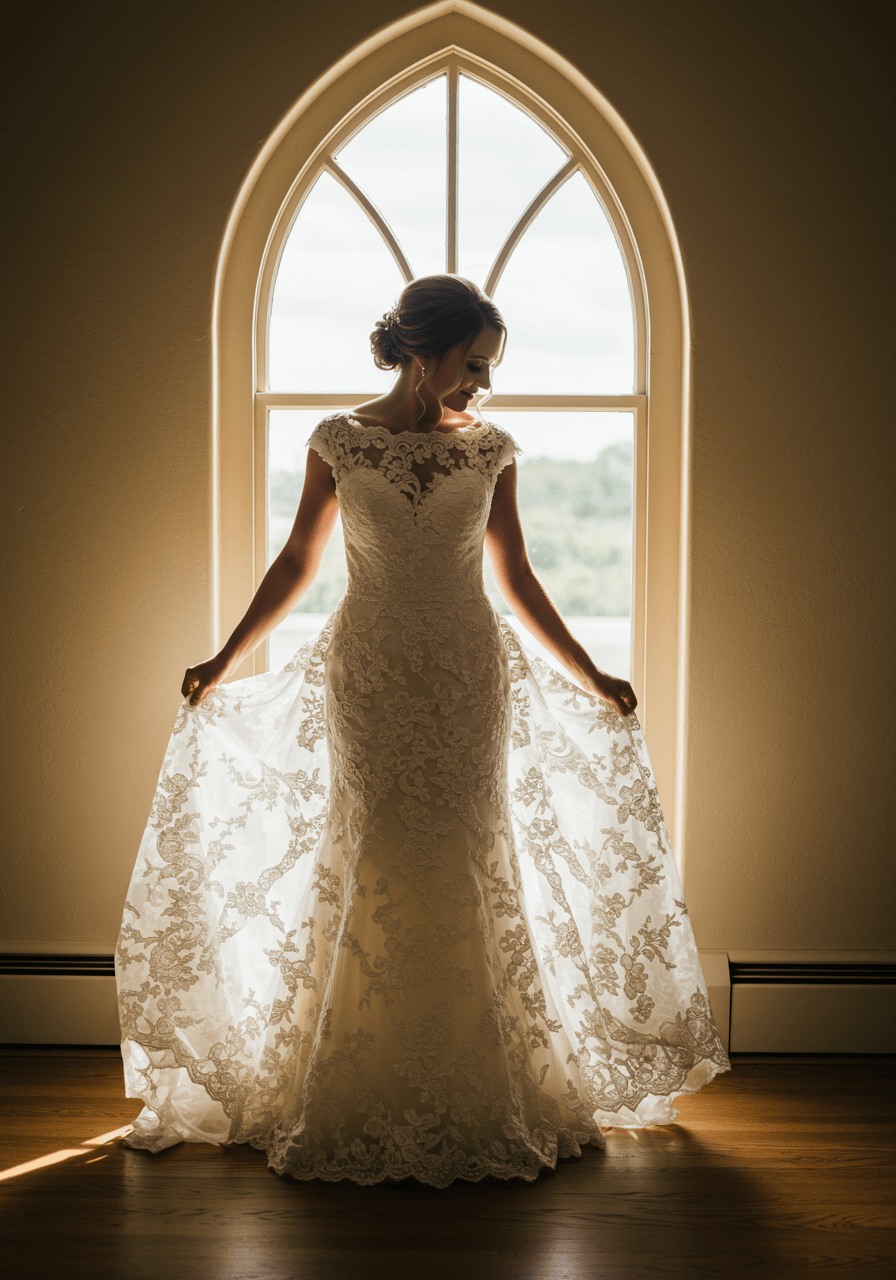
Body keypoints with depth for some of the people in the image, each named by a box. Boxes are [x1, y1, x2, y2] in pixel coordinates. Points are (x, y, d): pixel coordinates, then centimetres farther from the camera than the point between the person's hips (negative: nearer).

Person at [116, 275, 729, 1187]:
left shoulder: (490, 450, 3)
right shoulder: (339, 442, 0)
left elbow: (515, 579, 9)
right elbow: (297, 562, 7)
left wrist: (590, 678, 7)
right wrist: (225, 661, 5)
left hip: (469, 681, 1)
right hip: (369, 680, -1)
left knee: (467, 867, 2)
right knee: (371, 869, 2)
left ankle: (476, 1099, 15)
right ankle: (362, 1103, 15)